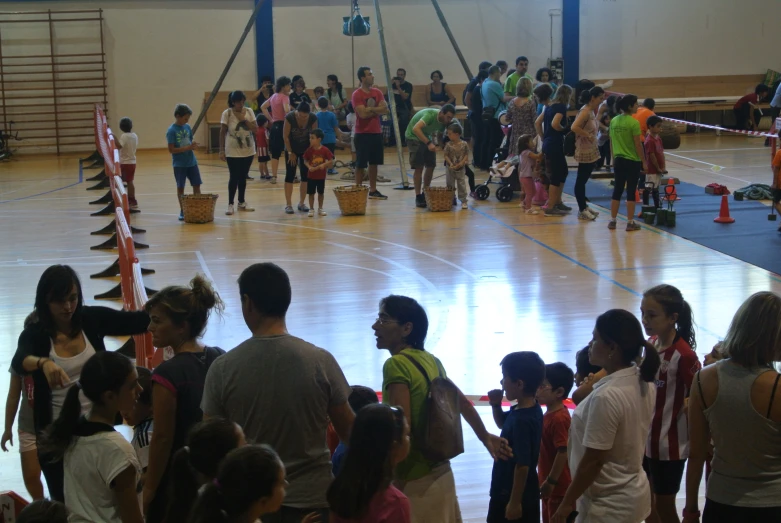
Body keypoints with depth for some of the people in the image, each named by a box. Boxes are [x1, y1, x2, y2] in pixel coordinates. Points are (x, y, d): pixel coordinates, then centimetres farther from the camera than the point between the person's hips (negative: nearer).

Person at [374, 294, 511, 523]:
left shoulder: (396, 365, -16)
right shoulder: (431, 360, 8)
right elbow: (463, 402, 20)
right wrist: (486, 437, 32)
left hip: (415, 481, -8)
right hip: (441, 473, 8)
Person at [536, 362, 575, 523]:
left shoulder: (559, 418, -23)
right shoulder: (549, 414, 8)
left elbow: (563, 452, -24)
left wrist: (551, 481, -21)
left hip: (558, 486, -10)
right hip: (550, 483, 10)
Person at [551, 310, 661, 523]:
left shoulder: (606, 397, -27)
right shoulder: (644, 382, -1)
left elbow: (593, 460, -22)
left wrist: (567, 502, -12)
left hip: (608, 506, -9)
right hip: (633, 493, 9)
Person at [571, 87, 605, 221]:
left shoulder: (591, 111, 10)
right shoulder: (585, 111, -18)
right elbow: (574, 127, -30)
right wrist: (589, 135, -24)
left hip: (591, 151, 10)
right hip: (585, 151, -9)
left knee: (583, 179, 17)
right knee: (581, 180, -1)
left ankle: (584, 207, 26)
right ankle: (582, 210, 4)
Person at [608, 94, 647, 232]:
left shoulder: (614, 121, 2)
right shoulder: (633, 122, -15)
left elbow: (611, 142, 8)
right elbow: (638, 144, -13)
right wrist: (644, 161, -5)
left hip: (619, 160, 5)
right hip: (633, 161, -5)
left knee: (617, 190, 13)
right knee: (631, 191, 2)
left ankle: (612, 221, 16)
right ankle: (630, 223, 6)